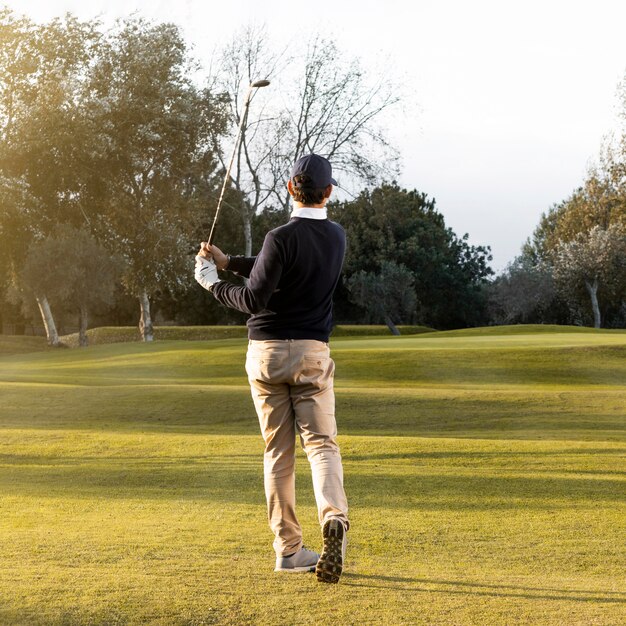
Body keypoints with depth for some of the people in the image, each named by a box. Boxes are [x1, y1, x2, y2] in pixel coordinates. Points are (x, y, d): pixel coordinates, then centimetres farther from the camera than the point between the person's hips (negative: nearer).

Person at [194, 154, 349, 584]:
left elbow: (254, 300, -14)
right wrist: (228, 262, 16)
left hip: (267, 353, -2)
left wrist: (213, 284, 1)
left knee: (278, 451, 6)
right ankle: (334, 517, -29)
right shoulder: (337, 237, 7)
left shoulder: (282, 237, -13)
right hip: (312, 354, 2)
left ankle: (289, 549, 9)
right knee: (321, 443, -1)